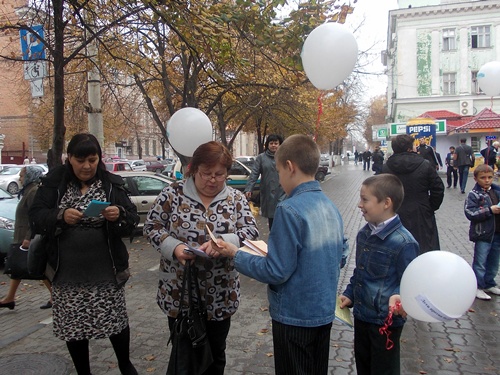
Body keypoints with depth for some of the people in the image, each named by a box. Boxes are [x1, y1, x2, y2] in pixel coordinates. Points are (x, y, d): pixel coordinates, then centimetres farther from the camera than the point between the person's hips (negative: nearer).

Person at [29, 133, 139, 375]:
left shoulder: (112, 183, -2)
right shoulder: (54, 181, -1)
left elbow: (133, 221, -5)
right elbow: (36, 217, -4)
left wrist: (120, 215, -27)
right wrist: (60, 216, -24)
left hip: (106, 271, 0)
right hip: (67, 272, 1)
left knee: (116, 318, 9)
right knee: (72, 324, 10)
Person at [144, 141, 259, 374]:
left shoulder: (236, 199, -1)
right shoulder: (173, 193, -6)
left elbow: (251, 232, -8)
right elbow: (151, 227, -3)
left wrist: (222, 242, -26)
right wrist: (174, 247, -21)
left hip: (220, 295, 1)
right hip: (179, 292, -1)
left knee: (215, 354, 18)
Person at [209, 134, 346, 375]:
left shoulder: (290, 210, -23)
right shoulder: (331, 208, 1)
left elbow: (276, 272, -22)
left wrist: (235, 255, -10)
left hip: (295, 316, -7)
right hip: (324, 312, 7)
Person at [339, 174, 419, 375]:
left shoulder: (404, 243, -23)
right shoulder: (364, 234, 2)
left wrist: (398, 297, -35)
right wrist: (349, 294, 11)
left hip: (386, 320, -7)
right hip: (361, 315, 7)